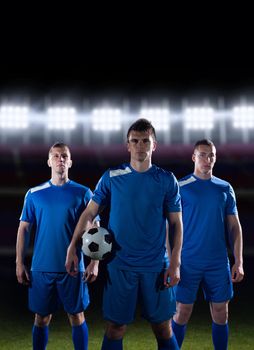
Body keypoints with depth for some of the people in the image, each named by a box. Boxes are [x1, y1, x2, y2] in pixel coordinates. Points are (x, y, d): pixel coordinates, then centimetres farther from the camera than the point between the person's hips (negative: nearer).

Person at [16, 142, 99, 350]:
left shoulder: (83, 193, 1)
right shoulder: (34, 194, 4)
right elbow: (24, 228, 6)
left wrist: (95, 262, -6)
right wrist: (20, 263, 1)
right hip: (41, 268, 1)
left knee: (77, 316, 6)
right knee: (42, 318, 8)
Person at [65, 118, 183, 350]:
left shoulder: (167, 180, 0)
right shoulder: (112, 178, 0)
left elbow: (176, 224, 2)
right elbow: (89, 213, 4)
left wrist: (175, 263, -7)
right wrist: (72, 248, -5)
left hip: (156, 268, 0)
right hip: (119, 266, 0)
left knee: (163, 329, 6)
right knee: (115, 329, 5)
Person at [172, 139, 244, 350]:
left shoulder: (225, 188, 7)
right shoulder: (181, 188, -3)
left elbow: (234, 226, 9)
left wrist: (238, 262, 2)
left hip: (219, 263, 3)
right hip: (188, 262, -3)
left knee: (221, 314, 8)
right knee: (182, 313, 1)